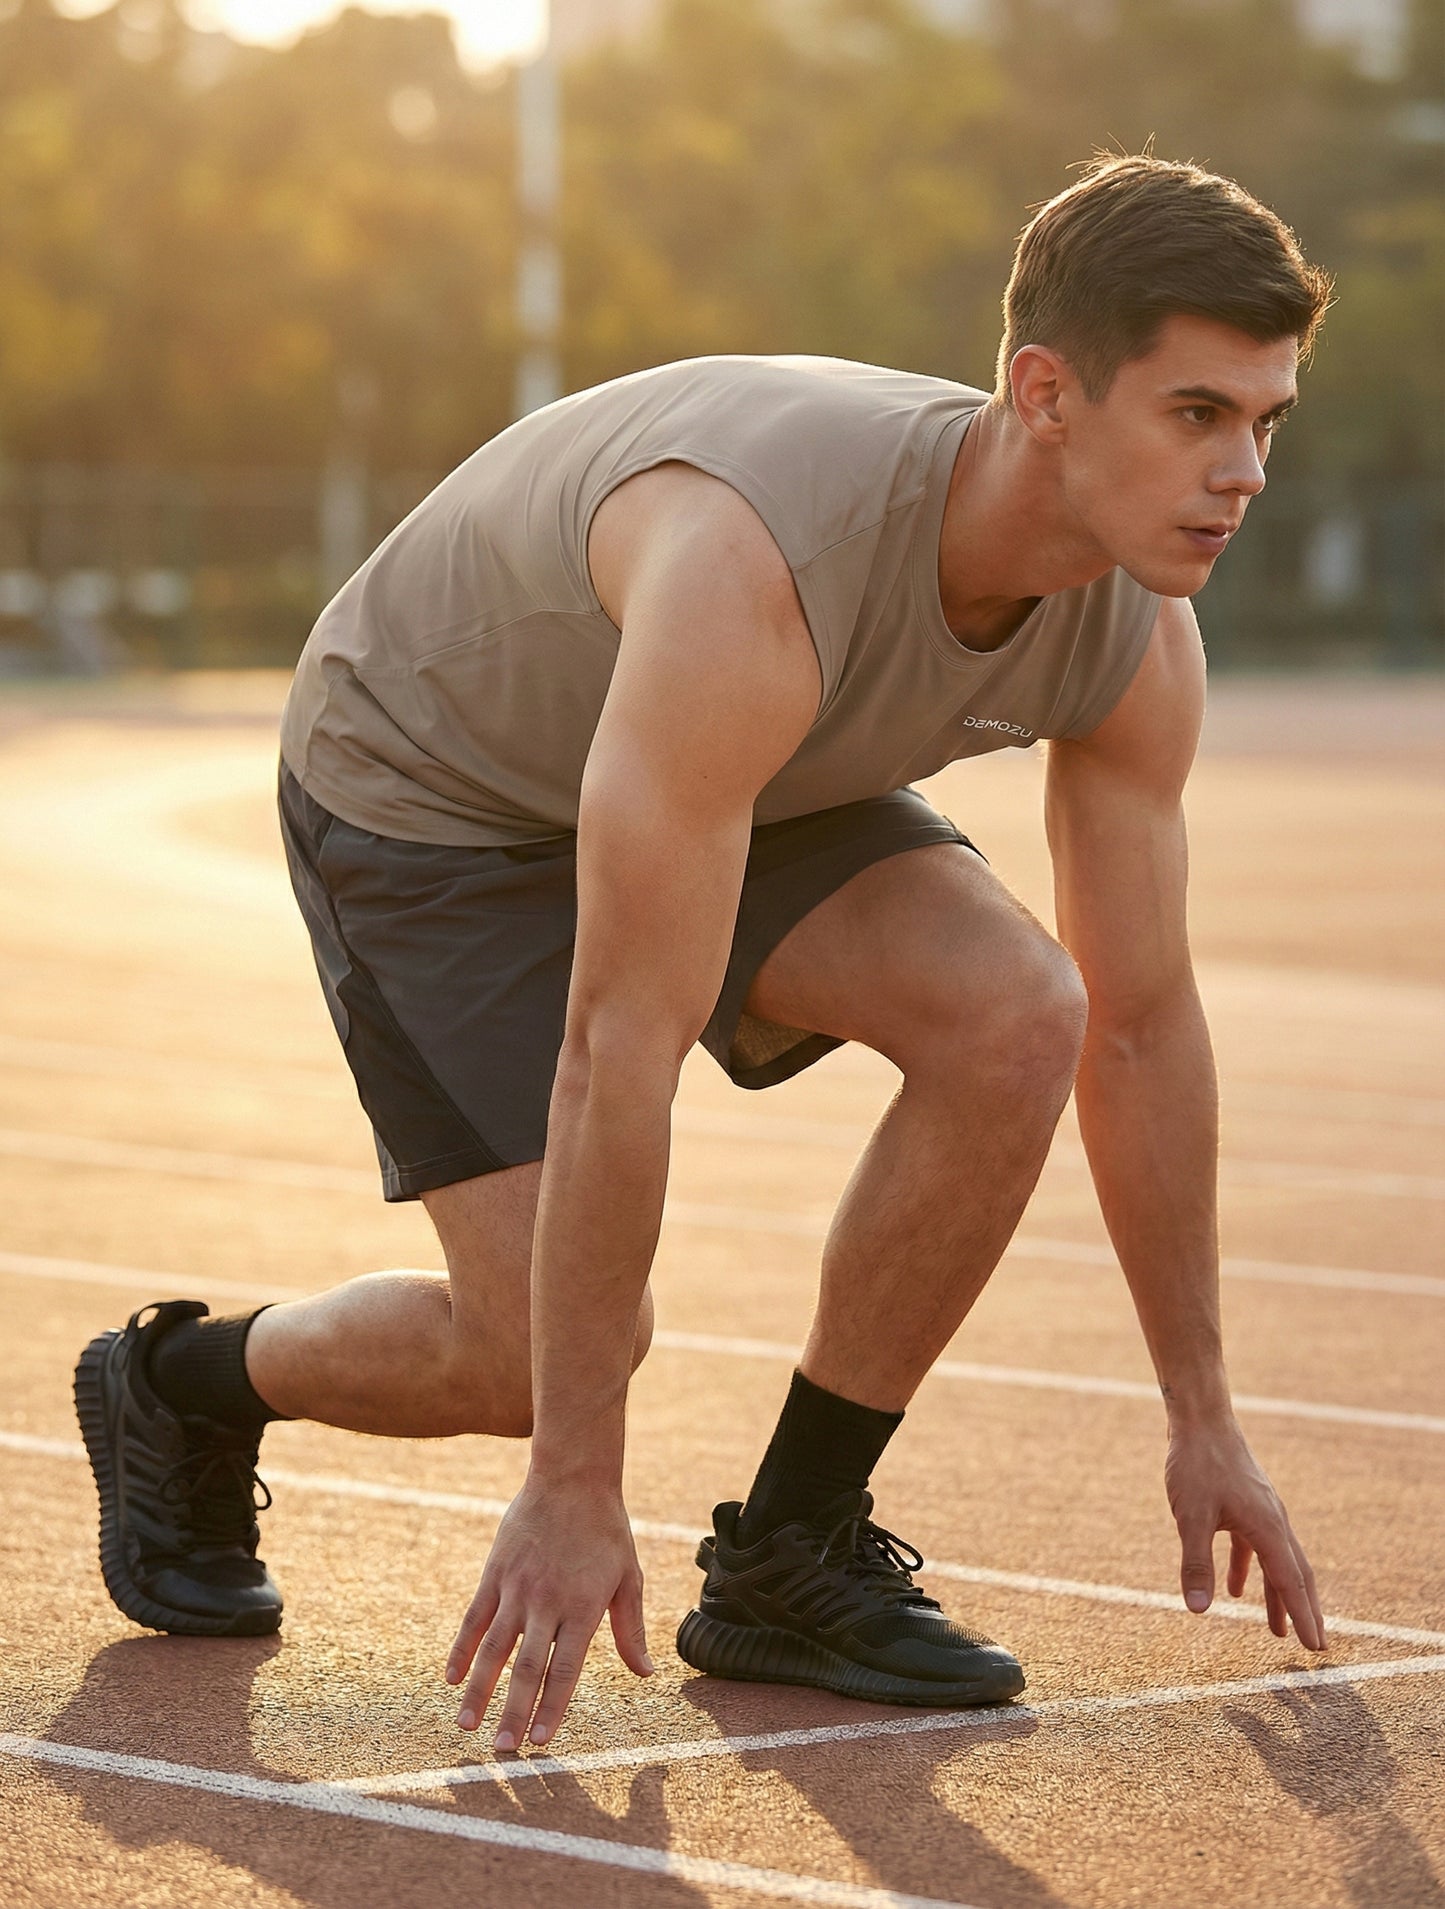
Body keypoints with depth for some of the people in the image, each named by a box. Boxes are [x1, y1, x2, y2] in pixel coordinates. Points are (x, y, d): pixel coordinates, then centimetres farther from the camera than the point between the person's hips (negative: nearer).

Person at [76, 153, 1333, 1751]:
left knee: (1017, 1017, -21)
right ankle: (181, 1386, 17)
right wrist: (573, 1488, -35)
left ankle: (789, 1559, -5)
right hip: (430, 781, -6)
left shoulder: (1135, 638, -20)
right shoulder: (759, 571, -43)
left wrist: (1200, 1421, -2)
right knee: (552, 1348, -15)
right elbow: (618, 1056, -40)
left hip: (748, 779, 6)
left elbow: (1140, 1024, -6)